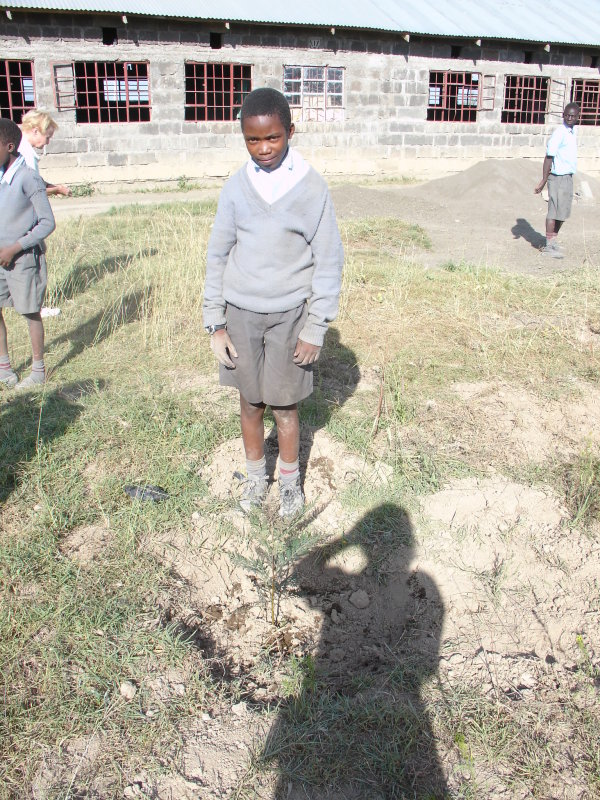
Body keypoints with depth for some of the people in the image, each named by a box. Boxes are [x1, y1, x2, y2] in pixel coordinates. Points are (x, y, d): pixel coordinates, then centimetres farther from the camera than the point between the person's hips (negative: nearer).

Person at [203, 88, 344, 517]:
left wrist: (316, 329, -8)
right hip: (241, 313, 3)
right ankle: (256, 476, 33)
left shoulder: (311, 187, -8)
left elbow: (329, 261, -5)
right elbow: (218, 256, 5)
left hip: (288, 315, -2)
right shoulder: (236, 187, 0)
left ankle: (290, 480, 29)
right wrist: (215, 324, 1)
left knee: (285, 405, 7)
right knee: (250, 402, 13)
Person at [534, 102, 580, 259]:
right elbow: (549, 157, -16)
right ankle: (549, 246, -2)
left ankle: (553, 241, 21)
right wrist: (543, 180, -19)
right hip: (558, 177, -9)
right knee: (554, 211, -6)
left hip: (568, 177, 9)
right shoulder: (559, 133, -14)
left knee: (563, 213, 12)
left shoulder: (572, 132, 13)